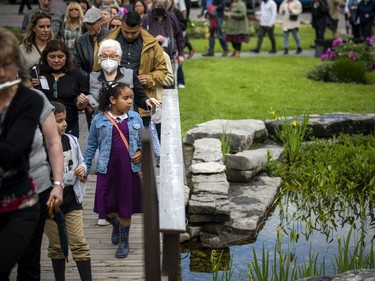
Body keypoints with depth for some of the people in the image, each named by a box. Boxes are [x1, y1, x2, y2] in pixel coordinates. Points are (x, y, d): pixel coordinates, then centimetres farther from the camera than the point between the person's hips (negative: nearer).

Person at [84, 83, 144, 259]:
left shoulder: (135, 118, 2)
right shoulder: (99, 120, -2)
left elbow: (142, 141, 13)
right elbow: (91, 146, 5)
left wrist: (141, 152, -8)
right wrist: (85, 169, 5)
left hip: (129, 168, 1)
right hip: (107, 168, -1)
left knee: (126, 207, 8)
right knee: (106, 207, 4)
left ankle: (124, 242, 27)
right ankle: (116, 225, 40)